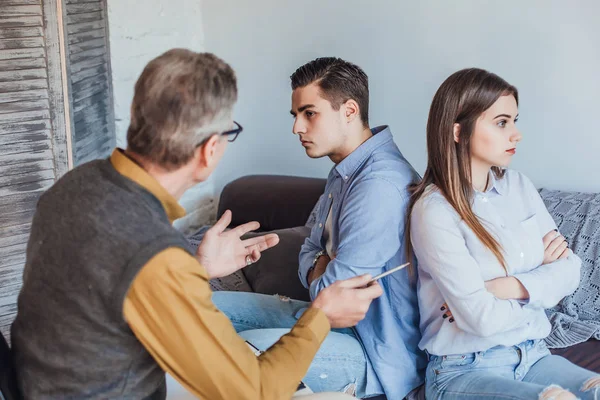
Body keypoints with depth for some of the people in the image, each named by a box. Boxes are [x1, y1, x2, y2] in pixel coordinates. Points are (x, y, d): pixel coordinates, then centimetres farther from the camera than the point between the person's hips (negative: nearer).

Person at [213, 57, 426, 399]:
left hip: (380, 358, -10)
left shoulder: (380, 185, -25)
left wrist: (320, 278, -2)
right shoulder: (346, 171, 11)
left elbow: (331, 294, -24)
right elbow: (311, 251, 18)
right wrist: (321, 269, -5)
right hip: (337, 321, 10)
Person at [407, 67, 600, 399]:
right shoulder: (434, 211, -13)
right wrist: (540, 281, -2)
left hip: (532, 355, 6)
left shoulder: (518, 186, 7)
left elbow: (570, 269, 3)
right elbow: (482, 319, -18)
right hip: (464, 369, -6)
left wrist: (507, 287, -13)